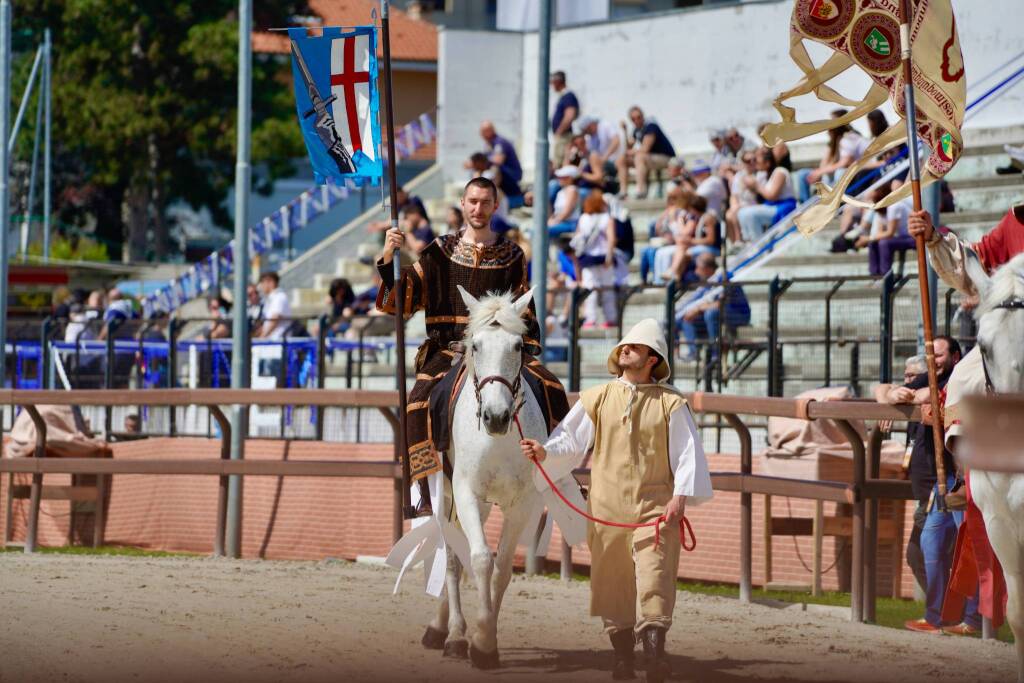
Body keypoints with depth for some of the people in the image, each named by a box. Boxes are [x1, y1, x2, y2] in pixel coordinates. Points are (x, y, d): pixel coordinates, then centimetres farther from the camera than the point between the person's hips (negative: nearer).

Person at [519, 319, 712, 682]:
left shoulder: (670, 404, 2)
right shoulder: (596, 400, 9)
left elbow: (688, 452, -2)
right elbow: (571, 441, 7)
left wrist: (680, 496, -13)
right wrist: (544, 452, -13)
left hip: (654, 505, -3)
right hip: (607, 507, 3)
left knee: (654, 574, -16)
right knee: (612, 581, 6)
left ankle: (654, 648, -21)